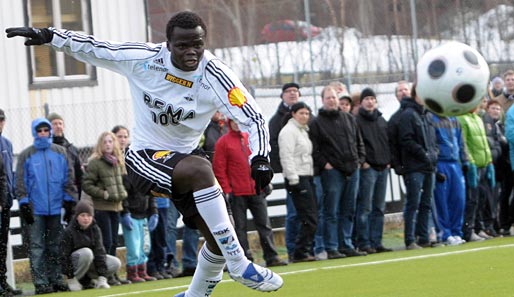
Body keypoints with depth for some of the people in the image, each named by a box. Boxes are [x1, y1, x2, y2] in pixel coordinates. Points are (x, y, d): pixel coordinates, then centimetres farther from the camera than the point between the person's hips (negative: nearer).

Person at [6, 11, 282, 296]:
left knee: (220, 237, -4)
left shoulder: (215, 75, -14)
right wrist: (48, 35, -4)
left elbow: (253, 118, -17)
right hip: (145, 157, -4)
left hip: (184, 158, 4)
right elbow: (93, 47, 0)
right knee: (201, 169, -35)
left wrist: (260, 158, -32)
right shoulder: (143, 58, -14)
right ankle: (238, 265, -32)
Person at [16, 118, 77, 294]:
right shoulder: (26, 155, 1)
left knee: (55, 246, 7)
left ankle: (56, 279, 13)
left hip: (55, 207, 3)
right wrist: (24, 204, -6)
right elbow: (21, 182, 0)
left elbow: (68, 179, 10)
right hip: (35, 209, -3)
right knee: (37, 247, -4)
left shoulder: (60, 153, 8)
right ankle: (41, 282, -4)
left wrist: (69, 202, 5)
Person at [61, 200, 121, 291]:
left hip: (92, 261, 5)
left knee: (116, 263, -13)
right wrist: (70, 278, -20)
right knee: (86, 252, -37)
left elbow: (99, 251, -12)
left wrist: (102, 276, -20)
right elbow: (65, 255, -17)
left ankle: (86, 279, 1)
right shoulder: (69, 231, -19)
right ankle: (75, 279, -18)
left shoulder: (95, 229, -6)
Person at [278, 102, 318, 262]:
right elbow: (287, 157, -16)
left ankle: (306, 250, 10)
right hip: (297, 178, -10)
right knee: (309, 218, -13)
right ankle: (300, 253, -11)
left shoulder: (303, 131, 20)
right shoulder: (289, 131, -9)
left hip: (307, 177, 10)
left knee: (311, 218, 7)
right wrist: (293, 180, -21)